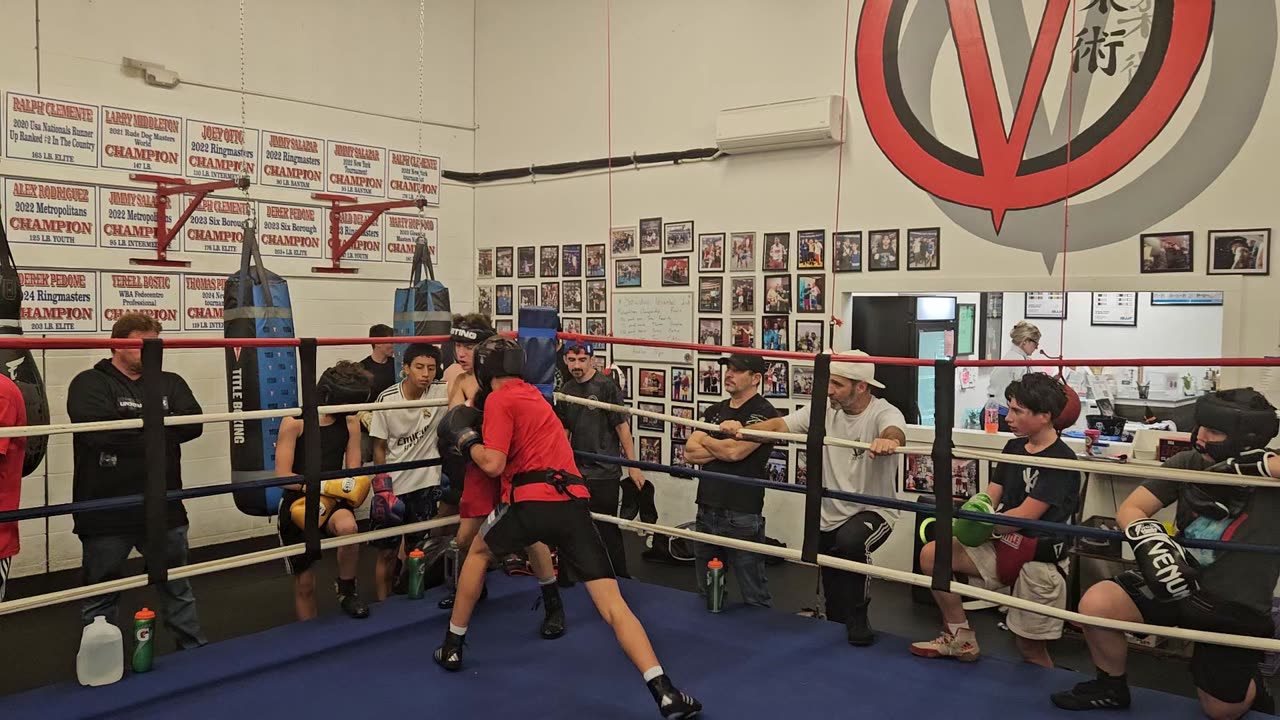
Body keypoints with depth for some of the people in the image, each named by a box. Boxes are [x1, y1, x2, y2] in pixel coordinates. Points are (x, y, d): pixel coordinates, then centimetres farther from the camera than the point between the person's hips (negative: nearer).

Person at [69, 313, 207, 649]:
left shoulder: (170, 383, 8)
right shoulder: (90, 383, -4)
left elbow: (192, 424, -8)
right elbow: (100, 431, -21)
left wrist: (133, 427, -13)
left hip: (163, 508, 4)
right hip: (106, 513, -4)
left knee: (178, 586, 17)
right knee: (101, 596, 10)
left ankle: (196, 651, 30)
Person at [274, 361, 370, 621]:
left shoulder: (350, 422, -3)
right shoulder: (294, 423, -14)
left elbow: (354, 476, -5)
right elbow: (283, 477, -17)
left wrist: (326, 501, -23)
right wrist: (325, 485, -31)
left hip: (331, 502, 1)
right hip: (297, 504, -1)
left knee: (348, 526, -34)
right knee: (304, 583, 7)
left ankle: (346, 589, -8)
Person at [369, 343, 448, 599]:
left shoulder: (441, 393, -10)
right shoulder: (387, 399, -12)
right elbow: (379, 447, -6)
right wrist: (382, 486, -11)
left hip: (426, 484, 2)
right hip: (392, 486, -1)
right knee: (387, 551, 6)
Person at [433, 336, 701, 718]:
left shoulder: (498, 400, 2)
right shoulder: (532, 393, 26)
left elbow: (493, 464, -7)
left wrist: (466, 441, 10)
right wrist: (482, 428, 29)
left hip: (532, 501, -5)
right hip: (574, 503, 5)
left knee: (478, 550, 27)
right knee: (612, 604, -2)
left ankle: (452, 647, 36)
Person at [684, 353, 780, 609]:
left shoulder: (764, 413, -8)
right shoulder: (714, 411, 14)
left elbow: (735, 451, -19)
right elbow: (689, 452, 4)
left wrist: (705, 440, -1)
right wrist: (724, 445, -9)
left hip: (742, 514, -7)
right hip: (707, 510, 7)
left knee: (753, 597, 1)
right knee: (706, 592, 18)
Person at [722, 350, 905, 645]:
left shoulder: (884, 413, -16)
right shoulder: (824, 408, -2)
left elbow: (895, 433, -39)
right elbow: (780, 425, -7)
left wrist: (889, 441, -65)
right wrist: (742, 429, -25)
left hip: (872, 512, -5)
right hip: (829, 516, 5)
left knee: (850, 541, -37)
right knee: (834, 602, 13)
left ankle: (858, 618, -17)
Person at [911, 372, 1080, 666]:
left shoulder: (1061, 460, -15)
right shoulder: (1014, 447, 8)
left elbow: (1026, 515, -20)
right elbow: (991, 496, 6)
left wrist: (981, 524, -16)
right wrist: (977, 505, -16)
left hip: (1039, 561, -7)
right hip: (1002, 546, 7)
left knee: (1030, 648, 0)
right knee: (932, 554, -4)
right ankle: (960, 638, 7)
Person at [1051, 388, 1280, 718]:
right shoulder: (1188, 463, -8)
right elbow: (1130, 509, -9)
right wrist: (1151, 543, -29)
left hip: (1237, 609, -3)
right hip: (1180, 586, 3)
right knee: (1096, 604, -19)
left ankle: (1249, 687, 46)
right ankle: (1111, 687, 9)